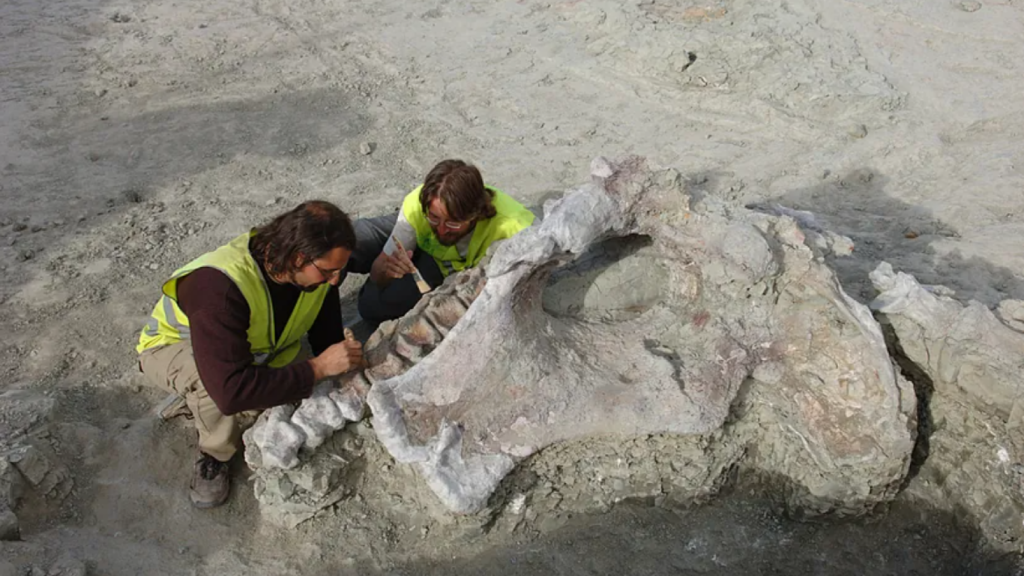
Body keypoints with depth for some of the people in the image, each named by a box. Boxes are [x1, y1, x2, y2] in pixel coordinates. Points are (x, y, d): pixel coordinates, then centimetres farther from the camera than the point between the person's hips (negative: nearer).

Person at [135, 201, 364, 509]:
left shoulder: (316, 270, -21)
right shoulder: (219, 284, -42)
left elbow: (328, 340, -6)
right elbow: (230, 390, -48)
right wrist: (317, 368, -43)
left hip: (257, 351, 6)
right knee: (211, 377, -40)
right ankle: (215, 455, -9)